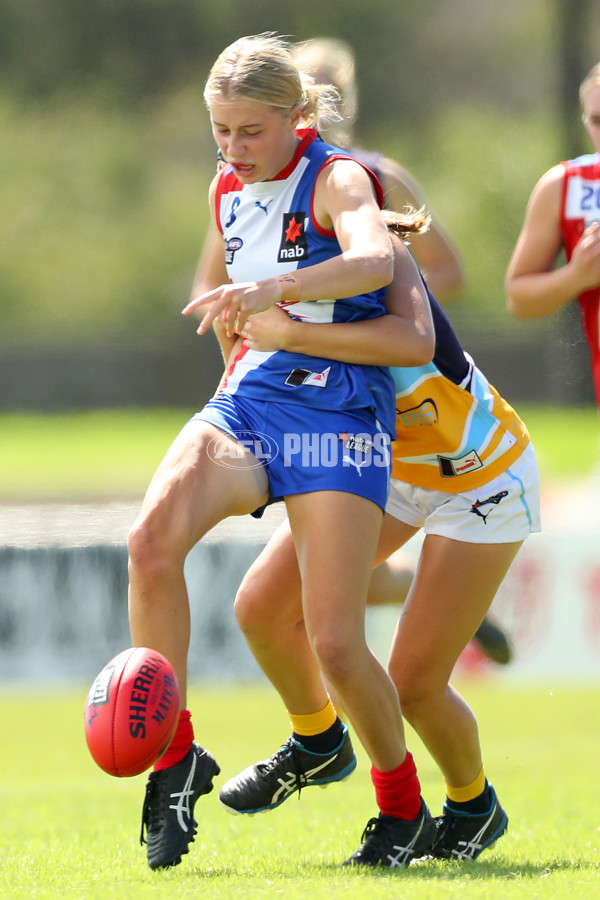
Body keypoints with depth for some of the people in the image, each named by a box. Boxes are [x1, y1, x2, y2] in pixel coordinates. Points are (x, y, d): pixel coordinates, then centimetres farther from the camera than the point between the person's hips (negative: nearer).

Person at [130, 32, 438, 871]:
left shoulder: (336, 179, -9)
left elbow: (374, 260, -32)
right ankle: (175, 760, -16)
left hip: (336, 414, -5)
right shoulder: (228, 190, 12)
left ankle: (405, 809, 14)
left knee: (334, 641, -11)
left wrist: (275, 291, -45)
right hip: (246, 400, 5)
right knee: (152, 539, -26)